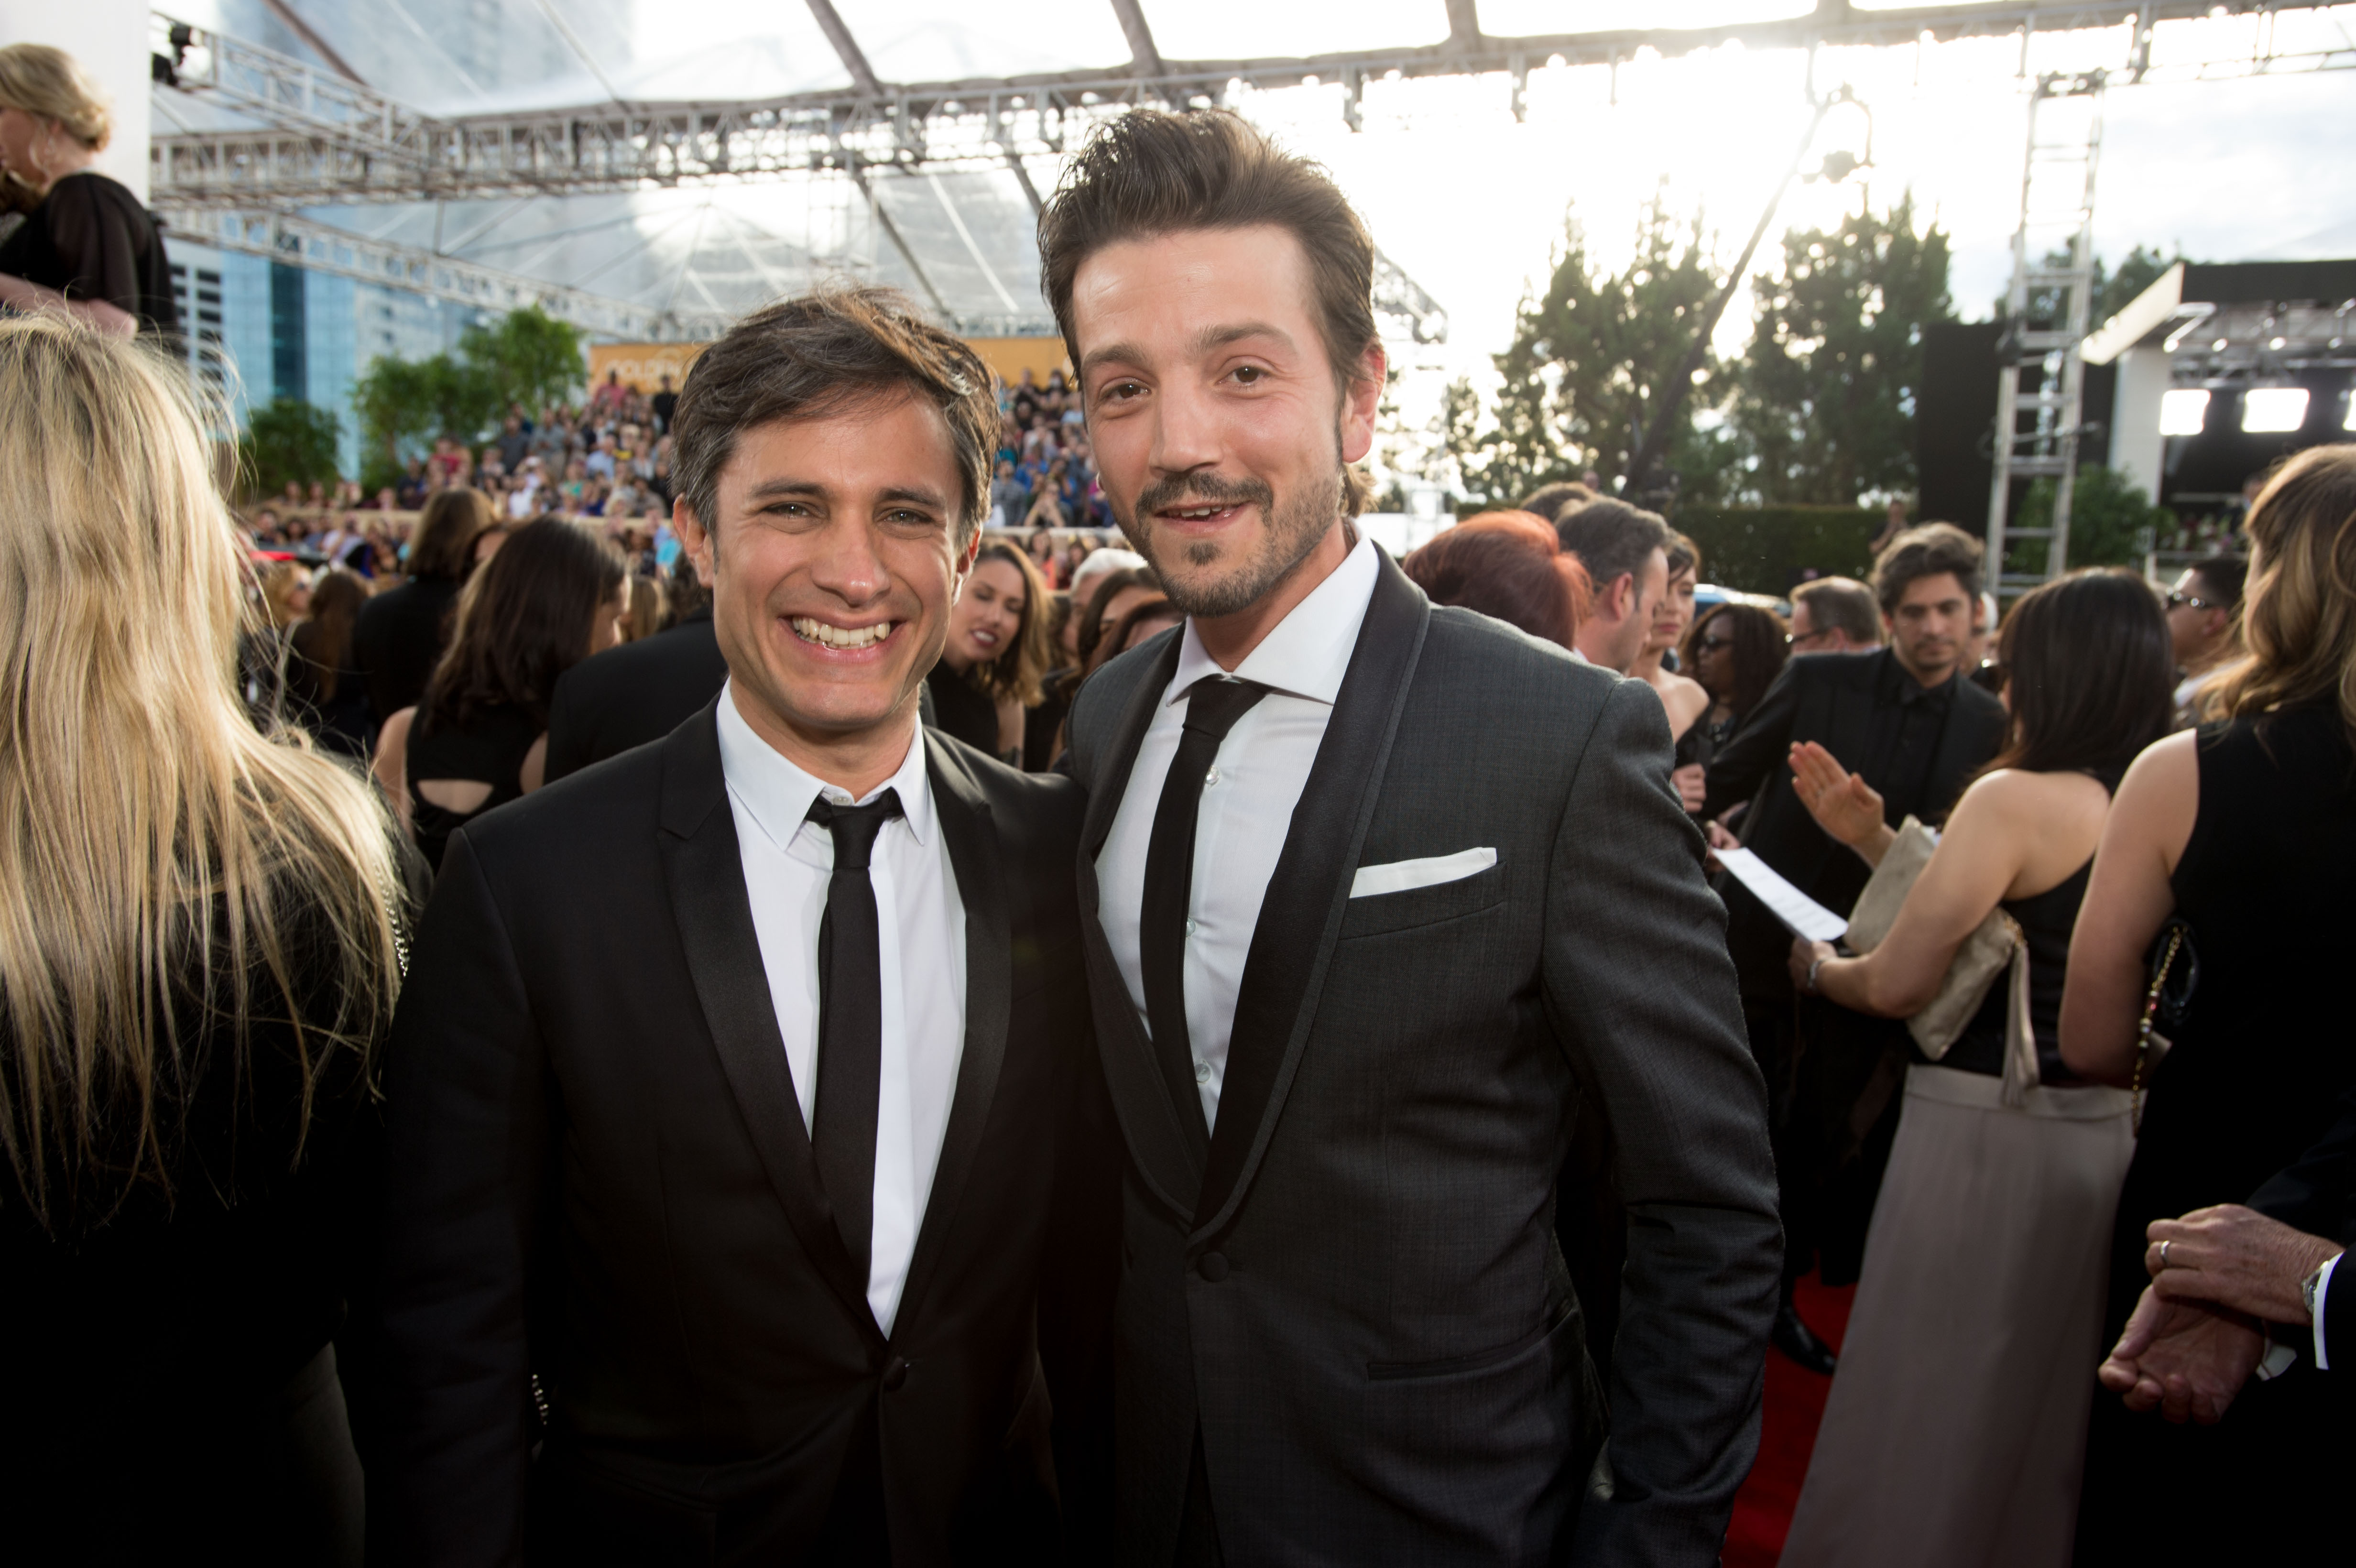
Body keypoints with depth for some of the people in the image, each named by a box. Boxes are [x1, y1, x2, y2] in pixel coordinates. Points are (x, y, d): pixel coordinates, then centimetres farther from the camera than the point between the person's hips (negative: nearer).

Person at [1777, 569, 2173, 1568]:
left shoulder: (2016, 798, -18)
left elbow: (1896, 986, -19)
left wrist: (1813, 963, 1)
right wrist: (1873, 839, 8)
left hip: (1983, 1126, -8)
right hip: (2101, 1128, 8)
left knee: (1927, 1397, 10)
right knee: (2037, 1396, 24)